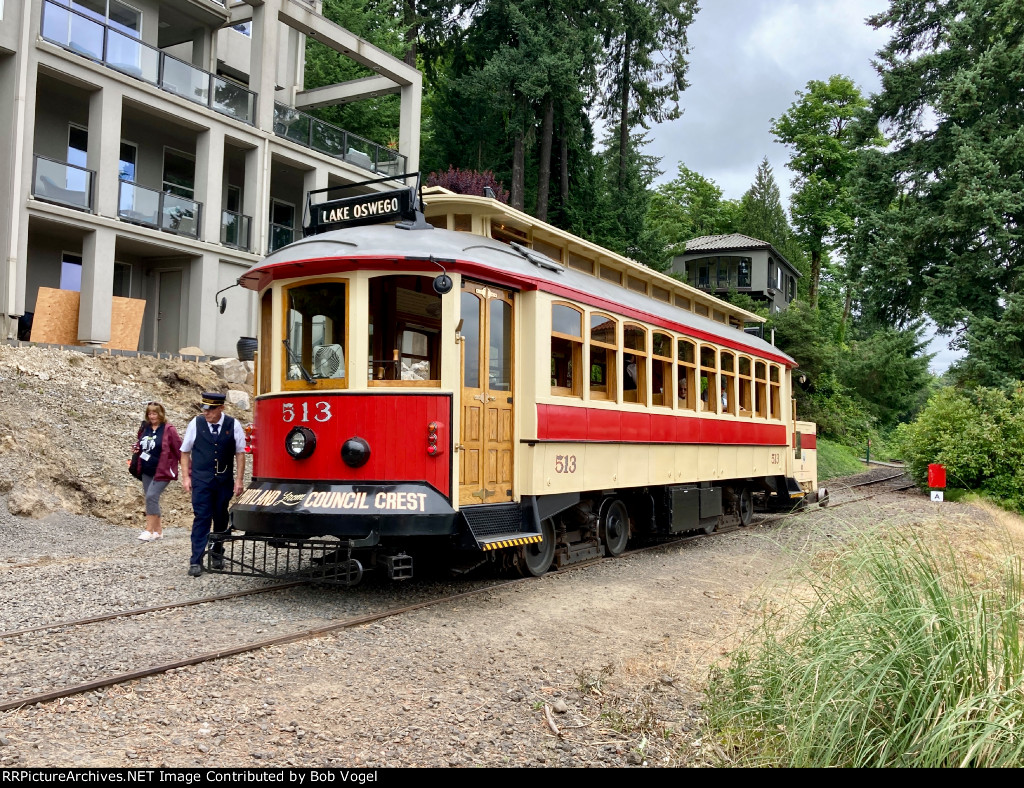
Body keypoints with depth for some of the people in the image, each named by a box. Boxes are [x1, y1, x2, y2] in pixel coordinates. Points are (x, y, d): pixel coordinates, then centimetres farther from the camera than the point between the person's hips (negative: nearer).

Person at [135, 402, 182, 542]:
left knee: (151, 496, -16)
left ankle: (150, 531, -10)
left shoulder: (168, 429, -11)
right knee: (151, 499, 10)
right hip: (146, 471, 7)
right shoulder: (145, 428, 7)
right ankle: (158, 529, 20)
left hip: (161, 471, -7)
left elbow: (179, 450, -10)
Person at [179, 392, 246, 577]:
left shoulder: (233, 425, -2)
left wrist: (239, 480, -1)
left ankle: (217, 553, 30)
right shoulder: (195, 424, -1)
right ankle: (196, 561, -5)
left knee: (221, 518, 12)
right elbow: (185, 452, 7)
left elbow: (240, 453, 3)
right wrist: (185, 476, 2)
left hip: (224, 480, 1)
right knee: (202, 518, -7)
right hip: (201, 480, -1)